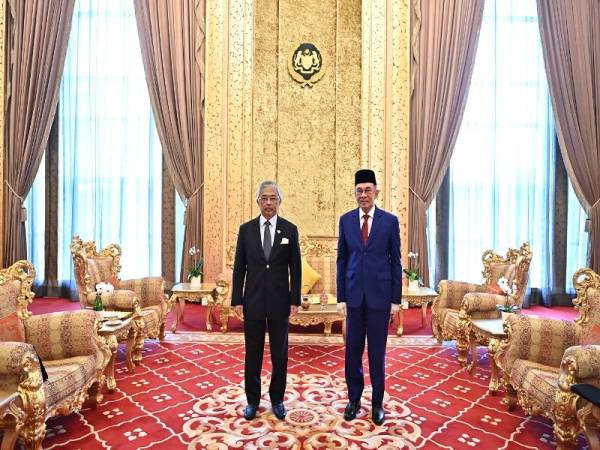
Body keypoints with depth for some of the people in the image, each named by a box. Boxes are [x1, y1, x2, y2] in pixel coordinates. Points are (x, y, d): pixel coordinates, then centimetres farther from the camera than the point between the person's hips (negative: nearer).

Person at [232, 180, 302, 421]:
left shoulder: (290, 229, -1)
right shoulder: (246, 229, 1)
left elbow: (295, 268, 1)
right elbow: (239, 268, 2)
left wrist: (295, 300, -2)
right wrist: (237, 300, -2)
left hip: (280, 301, 0)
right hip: (253, 301, 0)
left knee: (279, 354, 11)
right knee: (253, 354, 11)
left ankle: (277, 399, 30)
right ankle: (252, 400, 28)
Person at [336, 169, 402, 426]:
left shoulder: (390, 221, -1)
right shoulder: (346, 220, 3)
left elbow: (395, 261, 1)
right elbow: (342, 260, 5)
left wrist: (396, 299, -2)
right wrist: (341, 297, 1)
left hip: (380, 294, -1)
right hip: (354, 294, 2)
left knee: (377, 350, 9)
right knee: (353, 349, 10)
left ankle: (377, 402, 27)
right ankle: (354, 399, 29)